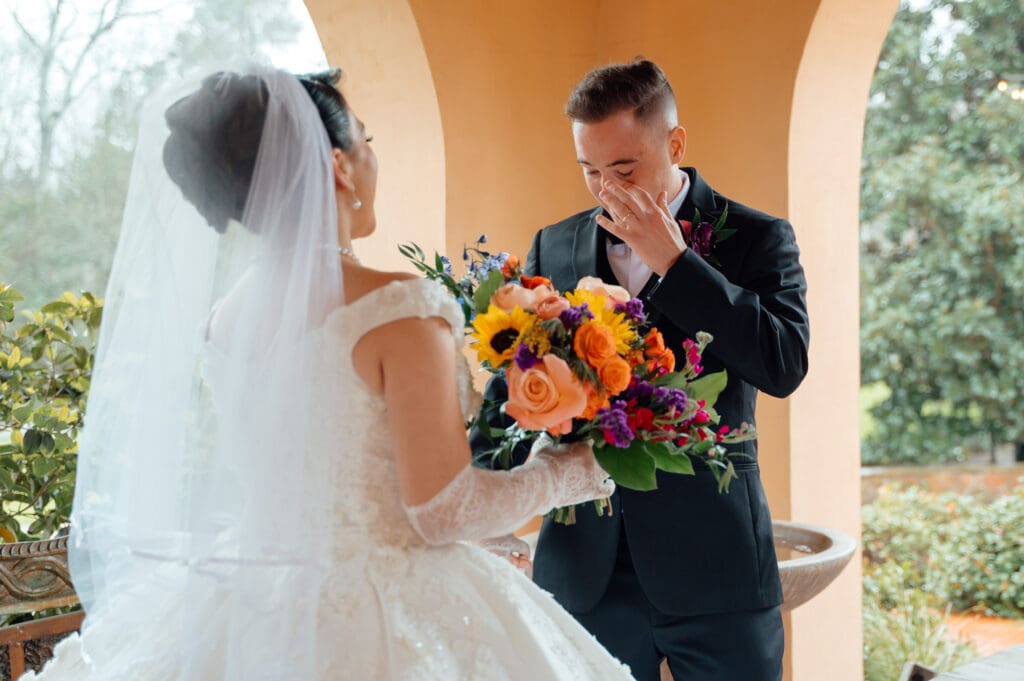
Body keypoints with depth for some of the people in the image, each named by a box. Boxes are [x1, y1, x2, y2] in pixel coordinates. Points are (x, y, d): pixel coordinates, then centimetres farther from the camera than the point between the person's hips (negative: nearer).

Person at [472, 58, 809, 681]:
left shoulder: (757, 238, -1)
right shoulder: (553, 247, 8)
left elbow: (784, 365, -15)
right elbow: (512, 382, 10)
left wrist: (673, 261, -16)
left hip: (713, 565, -2)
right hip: (584, 568, 3)